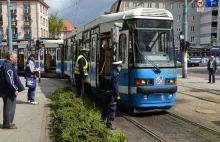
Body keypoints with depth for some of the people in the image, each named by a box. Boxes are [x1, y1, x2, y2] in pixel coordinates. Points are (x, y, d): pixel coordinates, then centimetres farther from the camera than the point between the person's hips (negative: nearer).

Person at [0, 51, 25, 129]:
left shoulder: (7, 64, 13)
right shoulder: (8, 66, -20)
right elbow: (9, 80, -25)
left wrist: (15, 88, 21)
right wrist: (14, 89, -20)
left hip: (8, 90, 10)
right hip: (9, 90, -10)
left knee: (8, 107, 18)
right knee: (10, 107, 0)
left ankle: (7, 123, 28)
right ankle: (7, 124, 10)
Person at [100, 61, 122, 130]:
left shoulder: (109, 73, 10)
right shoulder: (116, 74, -16)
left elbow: (103, 83, 15)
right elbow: (115, 86, -23)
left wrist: (102, 90, 24)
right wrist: (117, 95, -19)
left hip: (106, 92, 9)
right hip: (111, 93, -9)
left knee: (106, 106, 26)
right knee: (112, 109, -4)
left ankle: (103, 119, 44)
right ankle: (109, 124, -3)